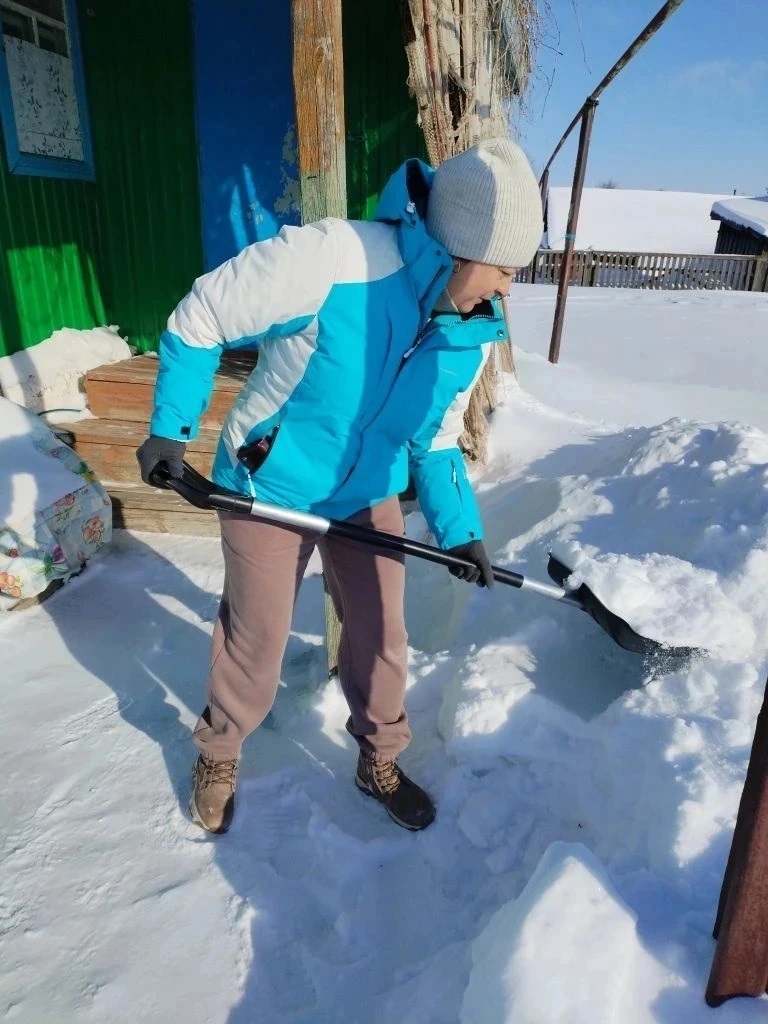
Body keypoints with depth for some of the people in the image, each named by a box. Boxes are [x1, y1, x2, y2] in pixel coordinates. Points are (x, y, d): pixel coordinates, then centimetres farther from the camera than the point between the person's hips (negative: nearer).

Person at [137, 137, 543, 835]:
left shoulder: (473, 333, -9)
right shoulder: (331, 258, -29)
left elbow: (436, 441, 3)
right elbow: (199, 319, -17)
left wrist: (459, 530, -6)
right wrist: (171, 429, -14)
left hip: (369, 497, 5)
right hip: (268, 487, -4)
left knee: (381, 637, 11)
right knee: (255, 639, 10)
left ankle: (380, 761, 38)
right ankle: (219, 754, 40)